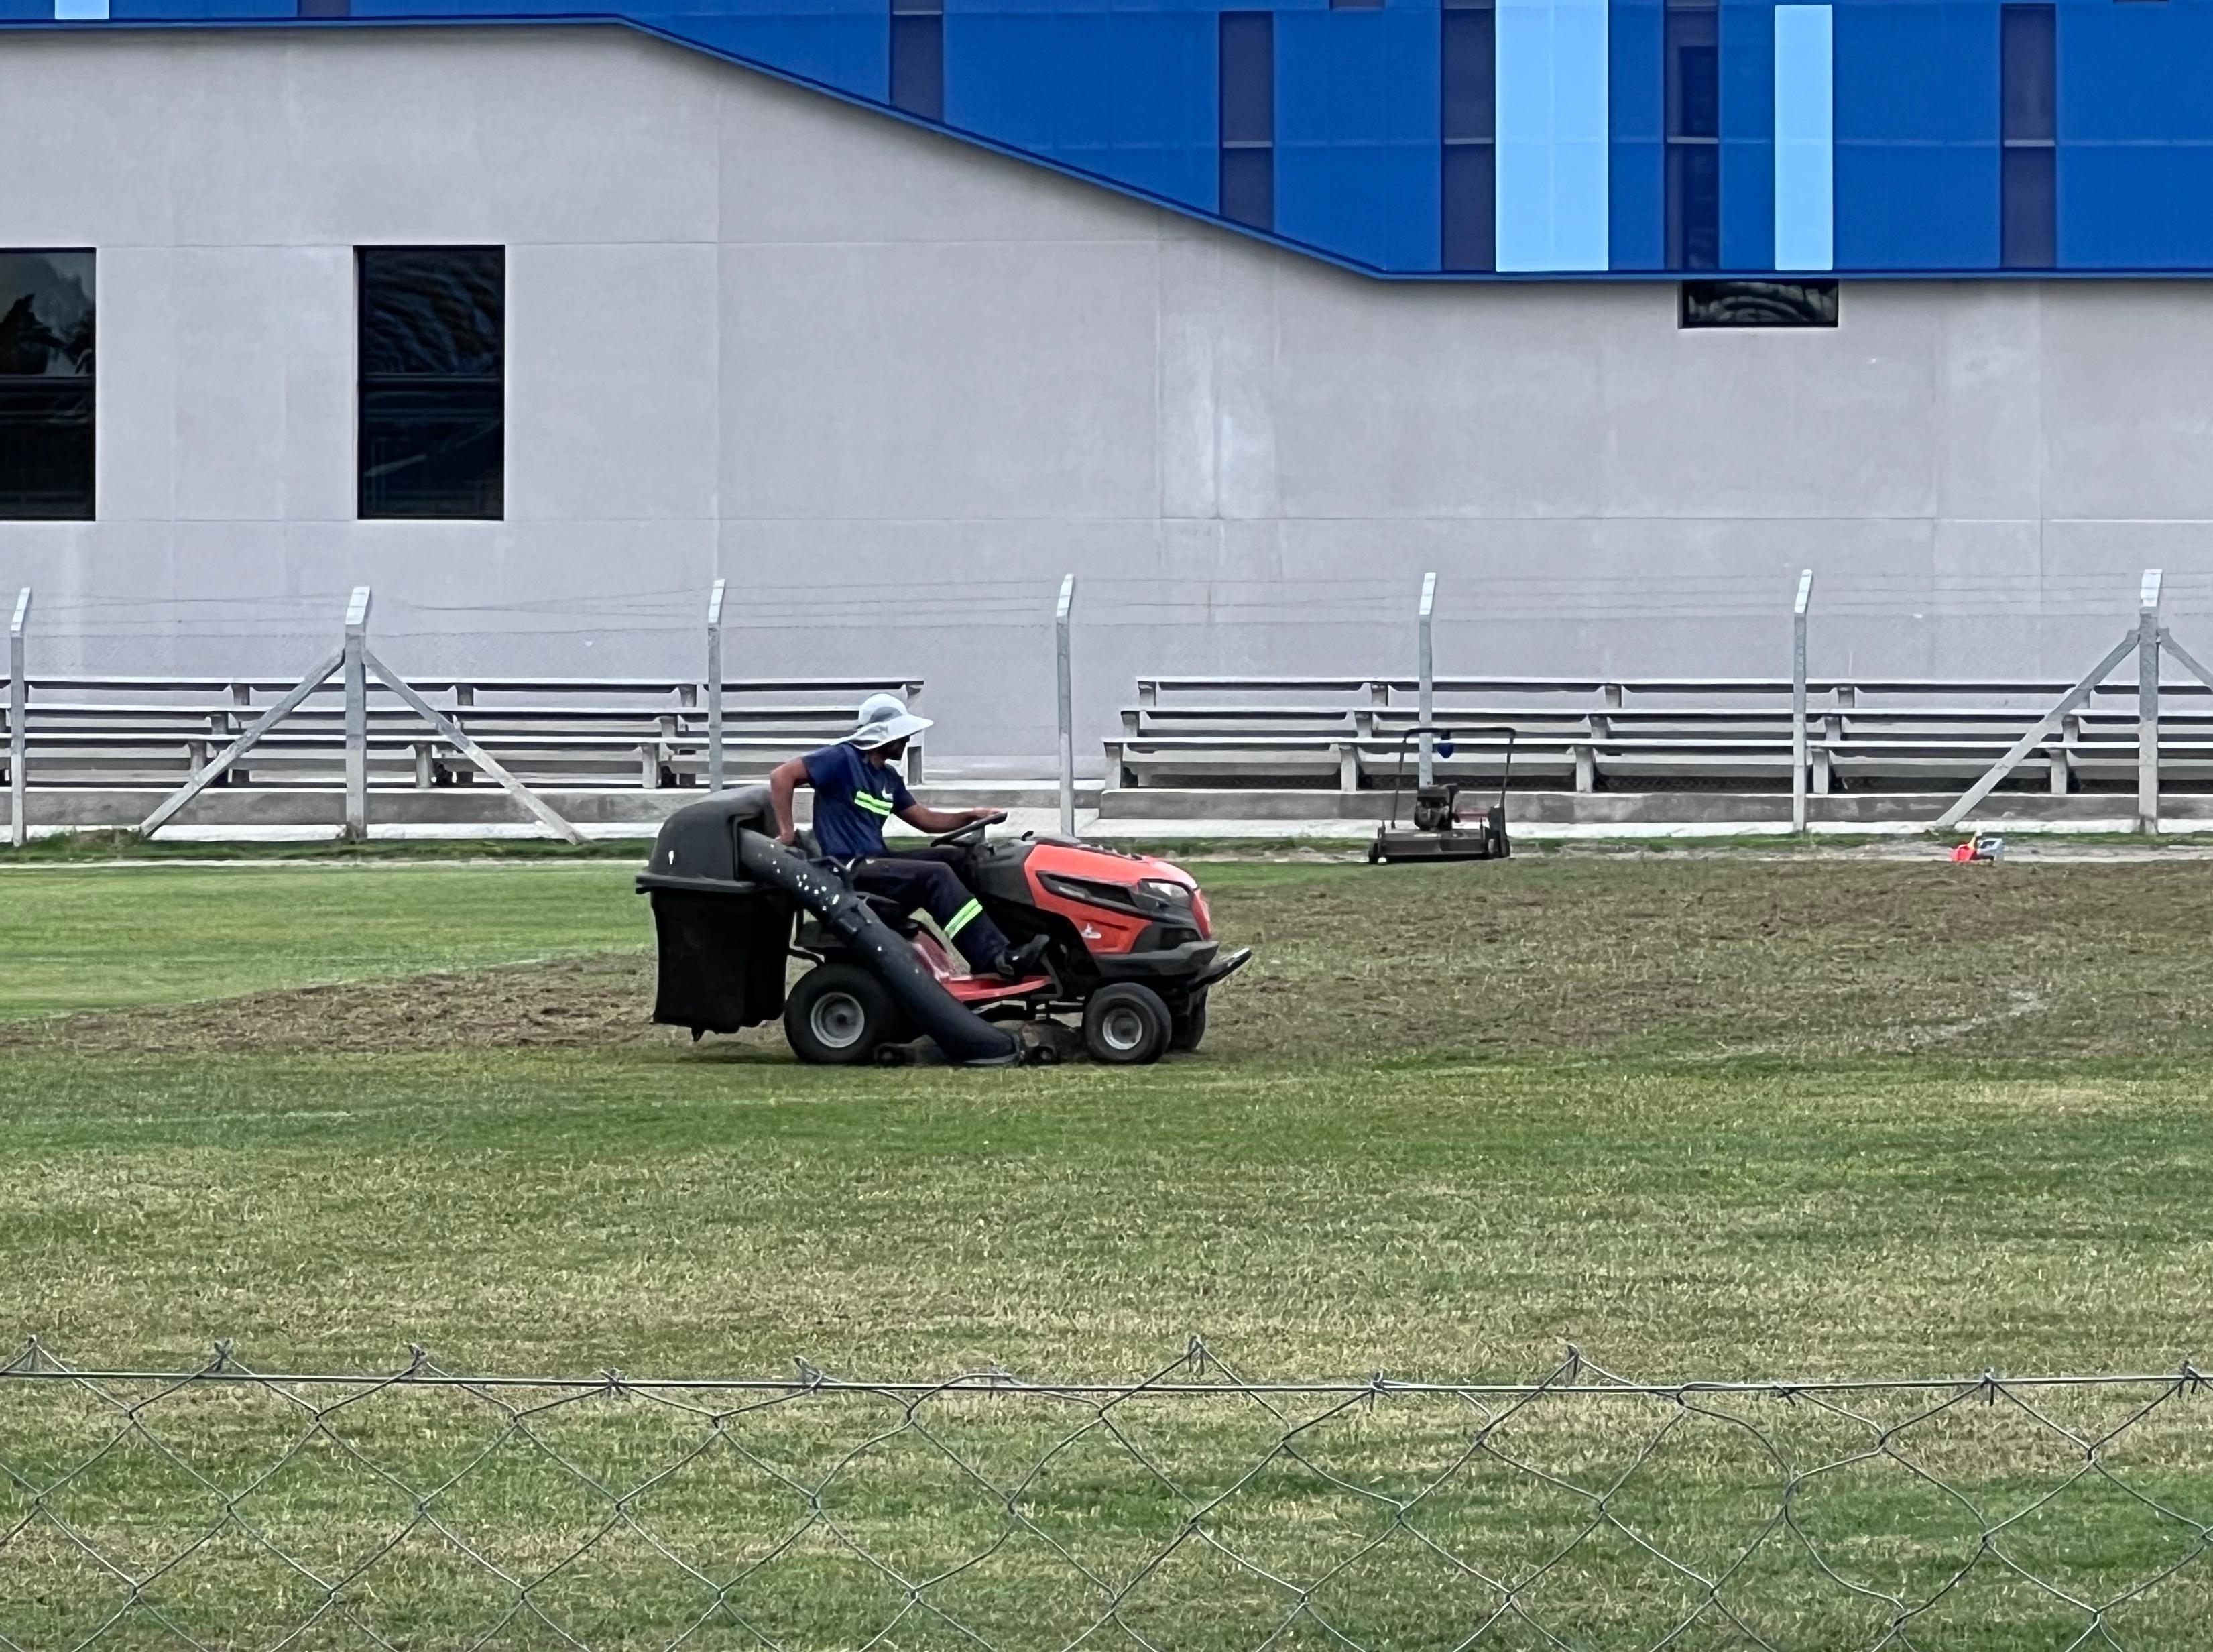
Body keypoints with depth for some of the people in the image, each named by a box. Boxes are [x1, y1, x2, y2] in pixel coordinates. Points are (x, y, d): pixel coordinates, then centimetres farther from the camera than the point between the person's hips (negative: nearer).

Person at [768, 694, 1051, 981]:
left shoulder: (889, 778, 17)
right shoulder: (843, 759, -9)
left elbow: (925, 819, 23)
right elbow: (782, 775, -16)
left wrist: (970, 816, 8)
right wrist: (787, 834, -19)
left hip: (875, 860, 9)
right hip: (847, 869, -9)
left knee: (956, 859, -3)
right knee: (935, 876, -25)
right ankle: (997, 958, -32)